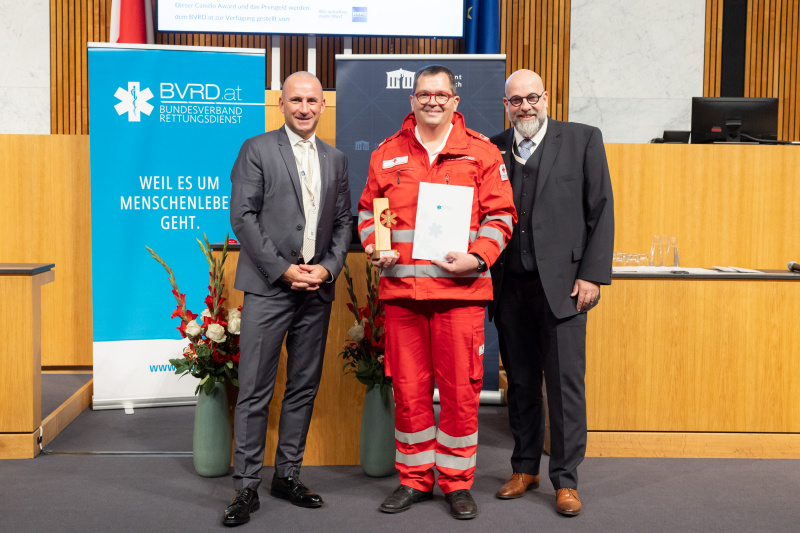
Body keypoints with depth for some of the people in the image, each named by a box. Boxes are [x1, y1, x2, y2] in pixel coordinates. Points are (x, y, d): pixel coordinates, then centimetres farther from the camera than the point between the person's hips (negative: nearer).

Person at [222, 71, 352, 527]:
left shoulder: (336, 159, 14)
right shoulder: (257, 150, 1)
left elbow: (343, 223, 13)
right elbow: (243, 217, -6)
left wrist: (327, 268, -4)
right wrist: (283, 270, -12)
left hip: (317, 288, 5)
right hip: (269, 286, -4)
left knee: (304, 387, 10)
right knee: (255, 390, -3)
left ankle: (288, 475, 22)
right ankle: (247, 486, 6)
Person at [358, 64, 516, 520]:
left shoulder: (482, 152, 5)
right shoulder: (388, 154, 11)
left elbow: (501, 214, 3)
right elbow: (368, 209, 18)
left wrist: (477, 259, -11)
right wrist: (374, 247, -1)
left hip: (461, 289, -2)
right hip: (401, 289, 2)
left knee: (460, 388, 2)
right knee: (409, 388, 8)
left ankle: (457, 481, 18)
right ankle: (414, 479, 23)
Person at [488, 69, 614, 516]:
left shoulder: (583, 139, 2)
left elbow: (602, 211, 0)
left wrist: (592, 275, -7)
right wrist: (484, 276, 3)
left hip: (562, 283, -3)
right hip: (510, 286, 3)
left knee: (566, 382, -1)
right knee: (520, 382, 11)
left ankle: (566, 479, 10)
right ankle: (525, 468, 25)